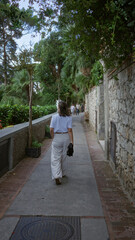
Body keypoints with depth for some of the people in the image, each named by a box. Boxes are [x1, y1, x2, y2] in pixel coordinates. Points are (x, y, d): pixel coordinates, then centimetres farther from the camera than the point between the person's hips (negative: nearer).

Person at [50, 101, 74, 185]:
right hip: (66, 137, 2)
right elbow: (70, 130, -9)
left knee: (56, 158, 2)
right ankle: (63, 173, 35)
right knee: (64, 156, 18)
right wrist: (71, 141, -7)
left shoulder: (54, 117, -7)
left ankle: (57, 176, -12)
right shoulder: (69, 117, -5)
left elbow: (51, 130, -7)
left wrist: (53, 138, 8)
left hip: (57, 137, -2)